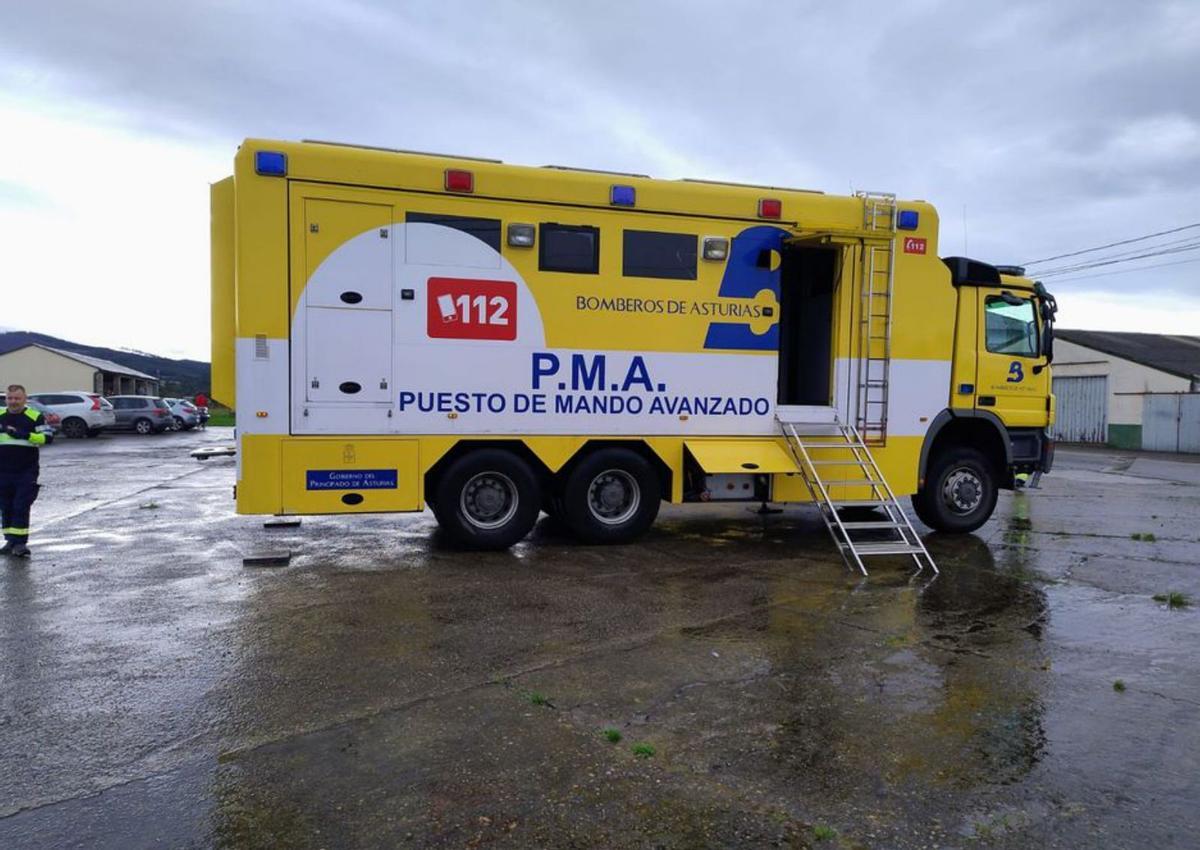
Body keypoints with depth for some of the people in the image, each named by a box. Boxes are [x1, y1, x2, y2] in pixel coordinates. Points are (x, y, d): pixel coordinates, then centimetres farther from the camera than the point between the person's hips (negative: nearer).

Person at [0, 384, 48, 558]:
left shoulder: (35, 417, -2)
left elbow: (45, 438, -9)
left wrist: (25, 435, -24)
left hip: (27, 472, -4)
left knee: (21, 506, -7)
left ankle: (20, 542, -5)